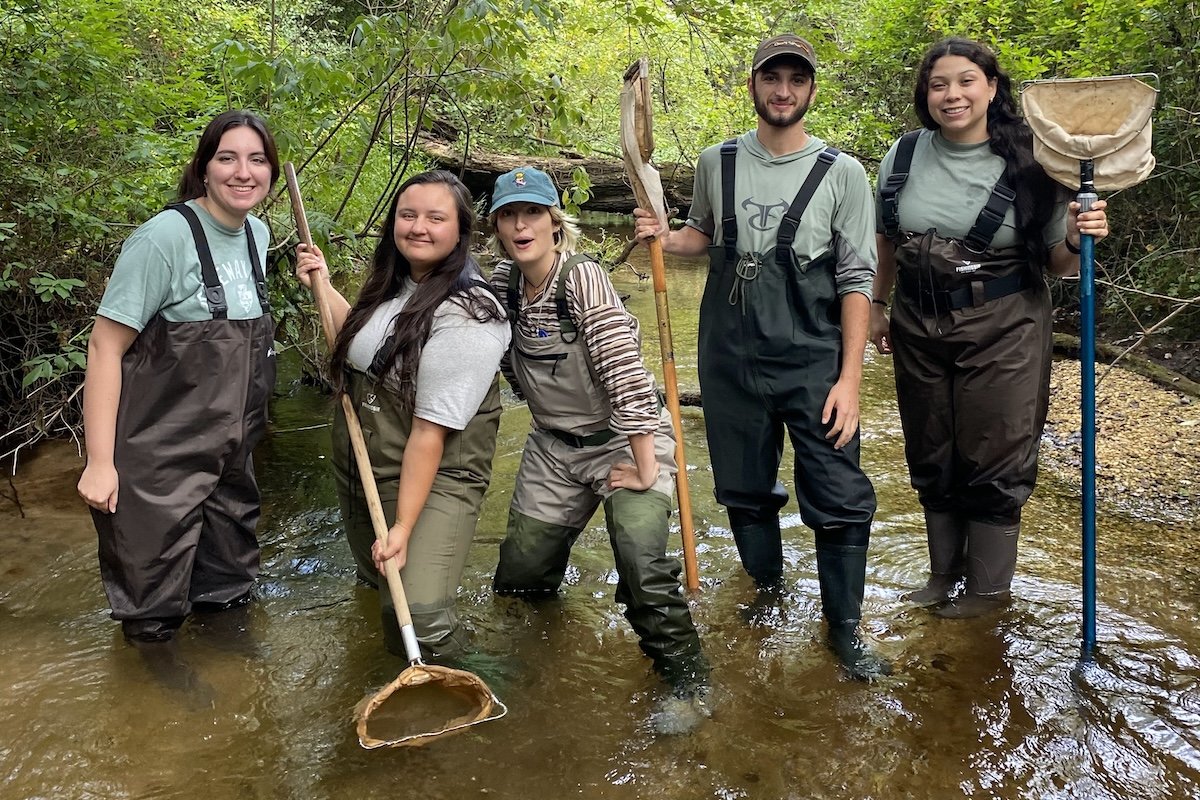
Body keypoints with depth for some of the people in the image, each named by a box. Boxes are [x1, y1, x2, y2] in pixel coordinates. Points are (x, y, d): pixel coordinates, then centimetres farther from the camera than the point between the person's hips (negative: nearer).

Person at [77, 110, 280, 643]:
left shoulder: (257, 234, 3)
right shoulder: (165, 237, -20)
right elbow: (106, 345, -20)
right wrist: (99, 461, -21)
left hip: (229, 449, 7)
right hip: (160, 454, -7)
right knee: (152, 606, 10)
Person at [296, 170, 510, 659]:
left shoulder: (467, 319, -23)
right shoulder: (395, 284, 2)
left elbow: (431, 432, -25)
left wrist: (404, 528, -24)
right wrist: (323, 286, 16)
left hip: (434, 478, -8)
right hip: (357, 466, 8)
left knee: (419, 614, -23)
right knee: (377, 582, 21)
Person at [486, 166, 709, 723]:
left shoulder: (583, 277, -23)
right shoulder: (504, 280, -3)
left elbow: (625, 372, -26)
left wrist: (645, 468, -27)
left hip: (626, 439, -6)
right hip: (554, 445, 6)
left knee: (641, 560, -25)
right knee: (519, 576, 12)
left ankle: (686, 679, -5)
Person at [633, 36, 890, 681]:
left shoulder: (841, 173, -3)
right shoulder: (717, 163, 6)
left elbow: (856, 280, -5)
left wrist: (849, 377, -10)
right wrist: (665, 238, -2)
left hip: (815, 361, -3)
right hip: (731, 359, 3)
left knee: (839, 498, -3)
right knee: (745, 488, 14)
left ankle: (844, 629, 14)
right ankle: (769, 592, 36)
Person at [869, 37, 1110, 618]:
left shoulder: (1024, 161, -10)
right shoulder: (904, 155, -1)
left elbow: (1056, 263, -5)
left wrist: (1076, 240, -25)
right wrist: (877, 305, 16)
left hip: (1002, 330, -3)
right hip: (919, 329, 4)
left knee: (994, 462, 5)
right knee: (930, 458, 15)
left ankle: (989, 587, 25)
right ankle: (943, 572, 34)